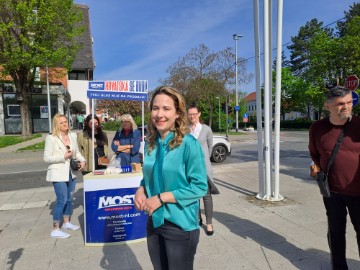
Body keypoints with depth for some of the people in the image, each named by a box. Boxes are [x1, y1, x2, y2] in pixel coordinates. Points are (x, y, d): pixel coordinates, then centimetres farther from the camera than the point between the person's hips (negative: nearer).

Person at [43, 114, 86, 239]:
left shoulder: (73, 136, 5)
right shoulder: (51, 138, -12)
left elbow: (77, 152, 14)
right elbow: (46, 158, -13)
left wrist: (82, 160, -5)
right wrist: (63, 156, -20)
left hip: (71, 172, 6)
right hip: (58, 173, -6)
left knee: (69, 198, 16)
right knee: (62, 200, -8)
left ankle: (67, 222, 33)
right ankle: (55, 230, 4)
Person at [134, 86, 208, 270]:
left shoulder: (189, 144, -17)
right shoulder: (150, 142, 1)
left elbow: (200, 187, -16)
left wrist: (161, 198, -19)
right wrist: (141, 189, -8)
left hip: (180, 225, -5)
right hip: (154, 222, 6)